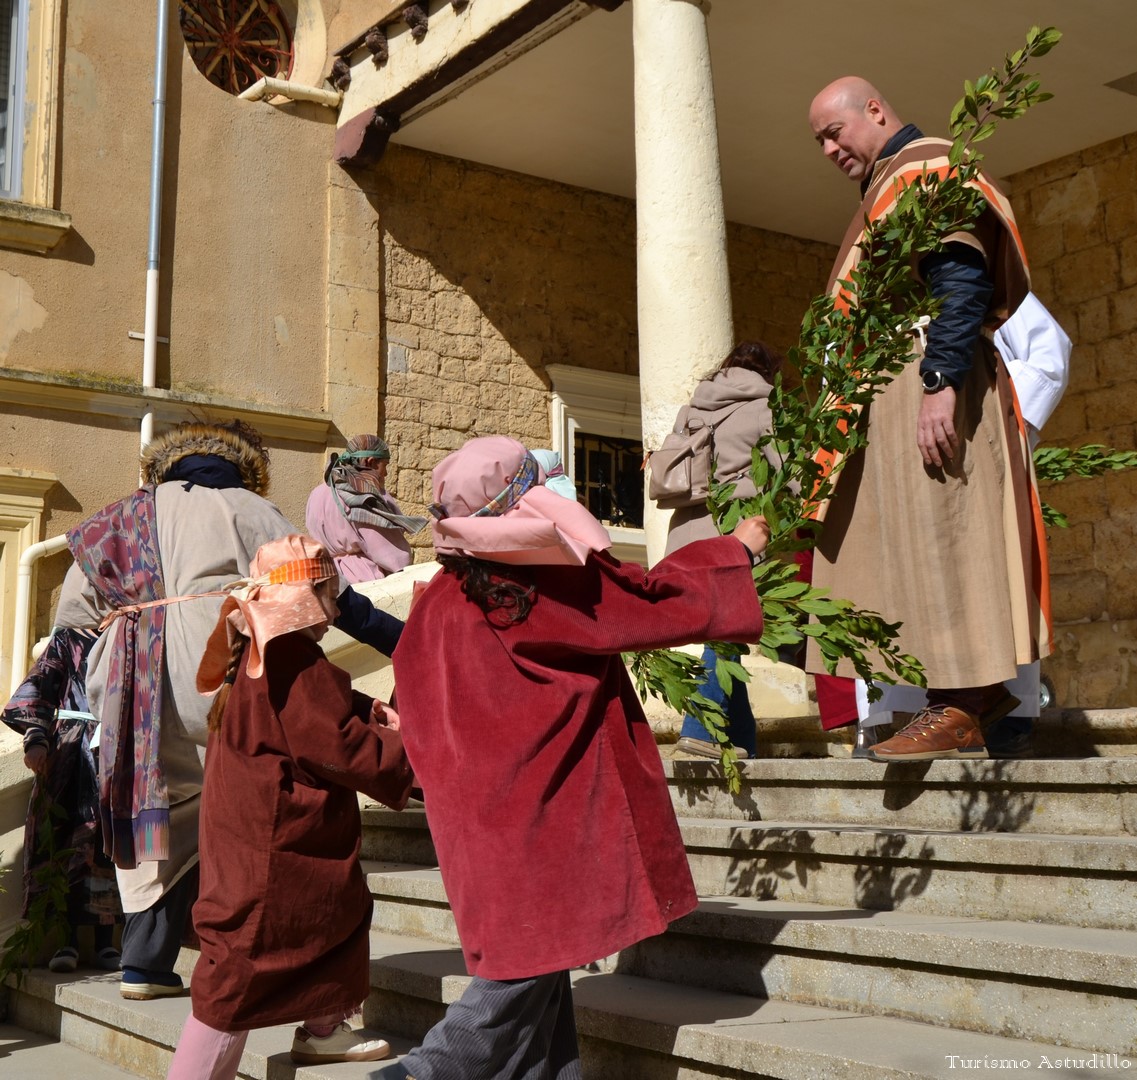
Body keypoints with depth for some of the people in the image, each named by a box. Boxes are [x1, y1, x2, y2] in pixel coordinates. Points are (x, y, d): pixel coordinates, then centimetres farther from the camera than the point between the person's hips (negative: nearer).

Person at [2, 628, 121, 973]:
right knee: (68, 840, -5)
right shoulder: (66, 638, 10)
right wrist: (36, 739, -11)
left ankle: (105, 942, 0)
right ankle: (69, 940, -1)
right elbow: (37, 689, 2)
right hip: (71, 753, -1)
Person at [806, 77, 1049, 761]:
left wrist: (940, 383, -26)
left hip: (928, 384, -10)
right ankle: (980, 692, 9)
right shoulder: (889, 186, 26)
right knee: (916, 545, 6)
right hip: (888, 396, 10)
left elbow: (961, 281, -18)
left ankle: (959, 710, -12)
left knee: (933, 537, -12)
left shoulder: (926, 168, -4)